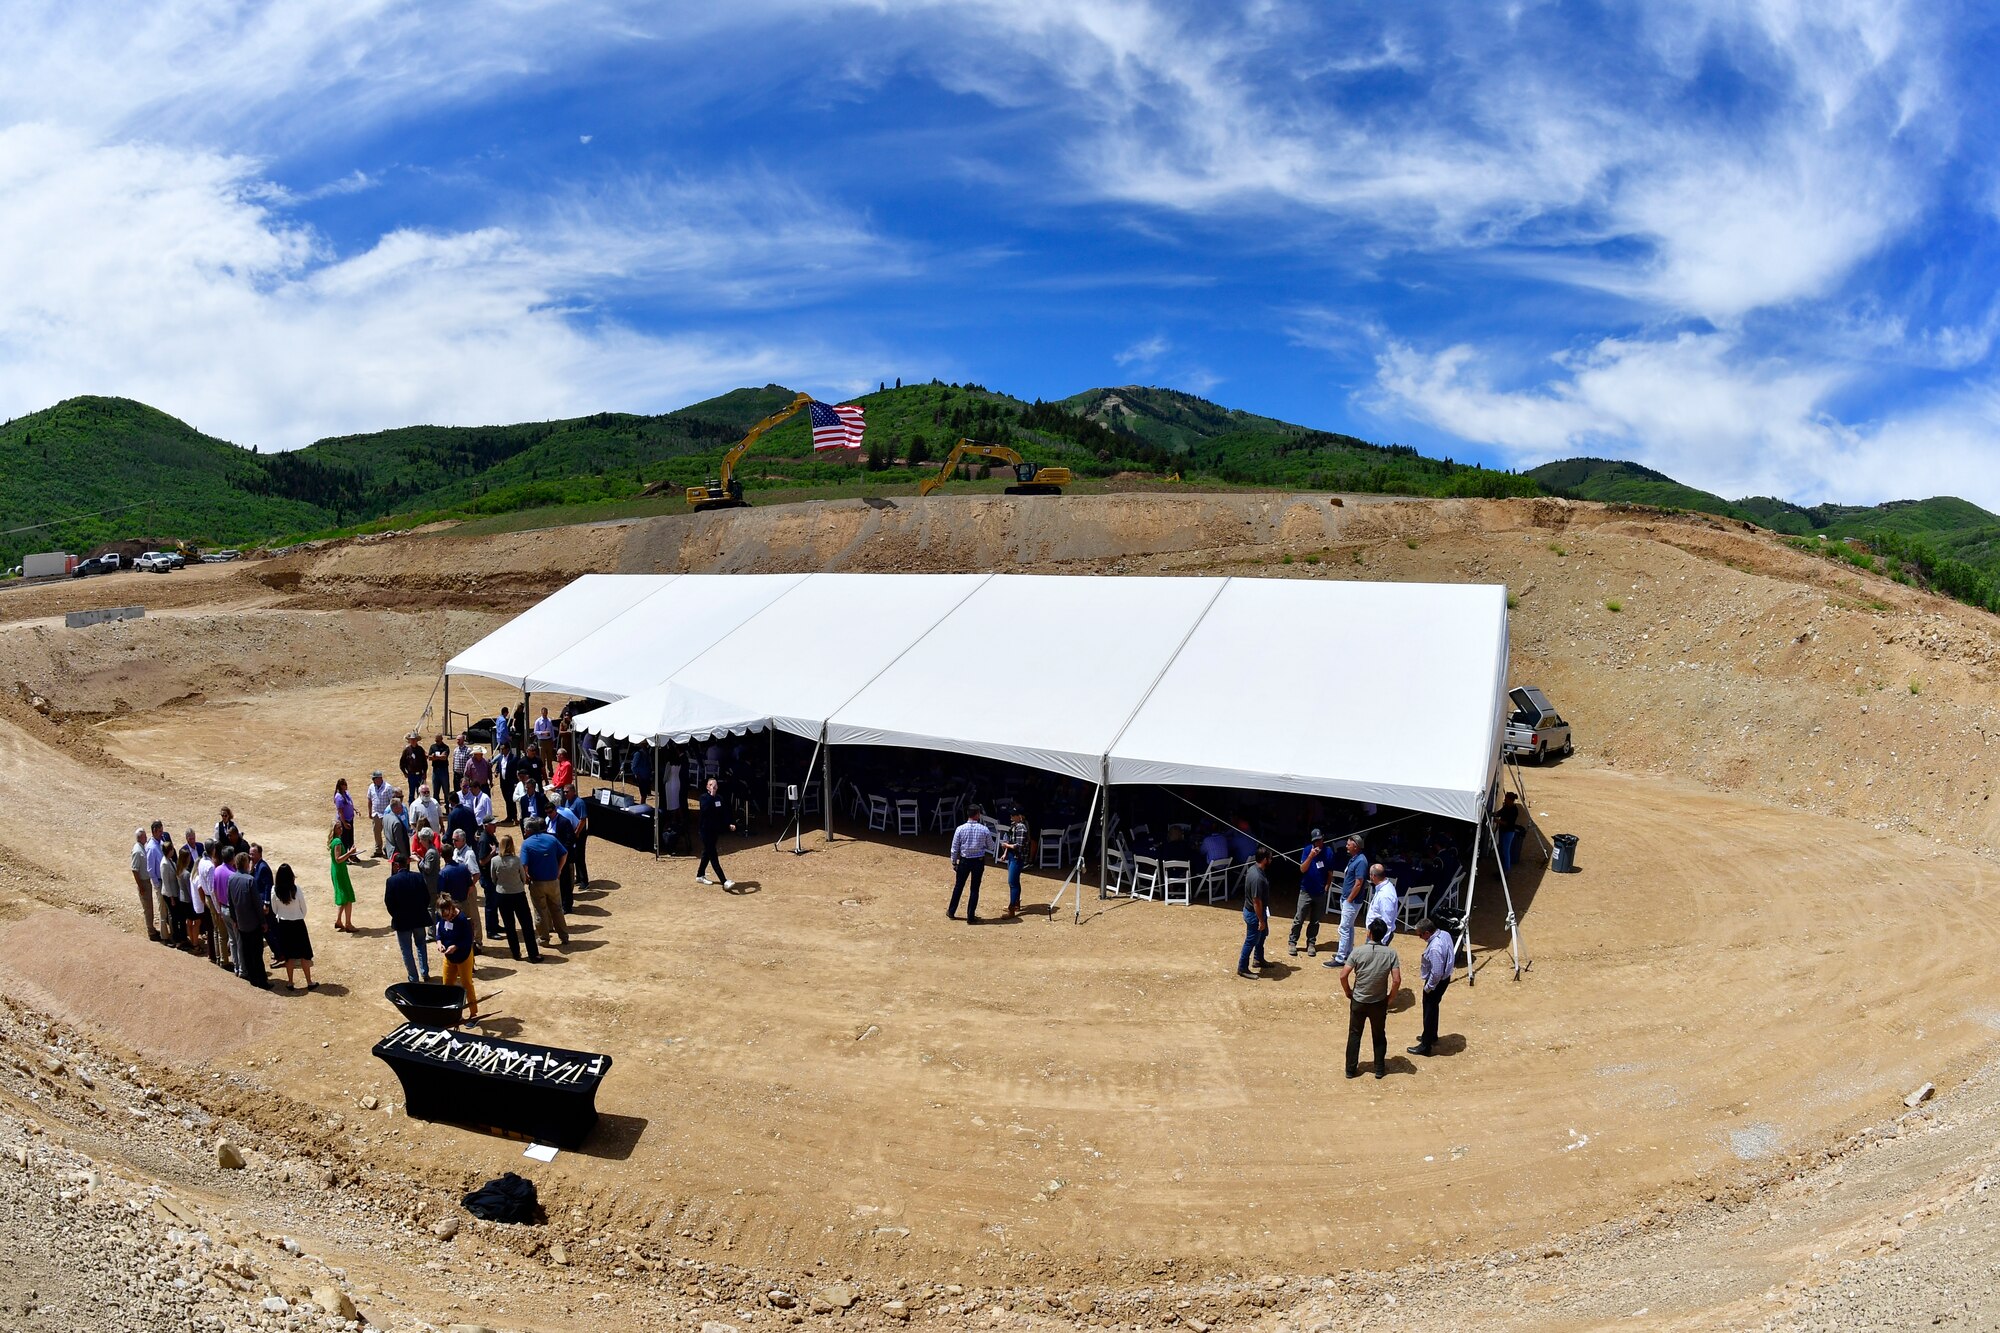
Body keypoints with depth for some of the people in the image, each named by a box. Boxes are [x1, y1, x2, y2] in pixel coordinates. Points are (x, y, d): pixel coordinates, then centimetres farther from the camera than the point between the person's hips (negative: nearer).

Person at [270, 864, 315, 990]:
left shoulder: (274, 890, -11)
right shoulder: (296, 889, -18)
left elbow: (274, 910, 1)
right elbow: (304, 909, -7)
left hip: (283, 925, 2)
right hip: (297, 924, -2)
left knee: (289, 955, 14)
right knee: (304, 954, 8)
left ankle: (290, 983, 21)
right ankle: (309, 982, 14)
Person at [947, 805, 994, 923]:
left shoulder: (960, 829, -10)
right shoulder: (984, 830, -11)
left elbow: (954, 848, -5)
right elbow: (990, 847, 0)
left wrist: (954, 862, 7)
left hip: (964, 861, 1)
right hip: (979, 861, -1)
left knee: (958, 886, 17)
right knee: (975, 889, 8)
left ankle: (951, 911, 31)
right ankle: (970, 917, 12)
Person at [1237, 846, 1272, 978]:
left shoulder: (1254, 868, -1)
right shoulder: (1257, 877, -33)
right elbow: (1256, 901, -29)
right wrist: (1261, 920, -21)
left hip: (1257, 911, 10)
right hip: (1254, 913, -10)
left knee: (1263, 934, 27)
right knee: (1251, 941, 5)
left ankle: (1259, 959, 45)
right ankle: (1242, 968, 18)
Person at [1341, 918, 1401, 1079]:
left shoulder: (1358, 951, -15)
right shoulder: (1390, 953, -13)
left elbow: (1343, 976, -16)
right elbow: (1397, 980, -15)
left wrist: (1348, 992, 2)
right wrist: (1390, 997, 3)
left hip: (1358, 1001, -1)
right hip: (1379, 1003, 1)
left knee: (1354, 1035, 14)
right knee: (1379, 1036, 20)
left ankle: (1351, 1069, 21)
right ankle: (1380, 1069, 30)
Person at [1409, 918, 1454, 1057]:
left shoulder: (1435, 948, -35)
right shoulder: (1445, 934, -7)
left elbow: (1436, 973, -31)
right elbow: (1450, 955, 10)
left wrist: (1428, 988, -15)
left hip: (1436, 983, -9)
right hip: (1445, 978, 9)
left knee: (1429, 1012, 6)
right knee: (1432, 1009, 27)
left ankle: (1425, 1046, 21)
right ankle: (1431, 1036, 45)